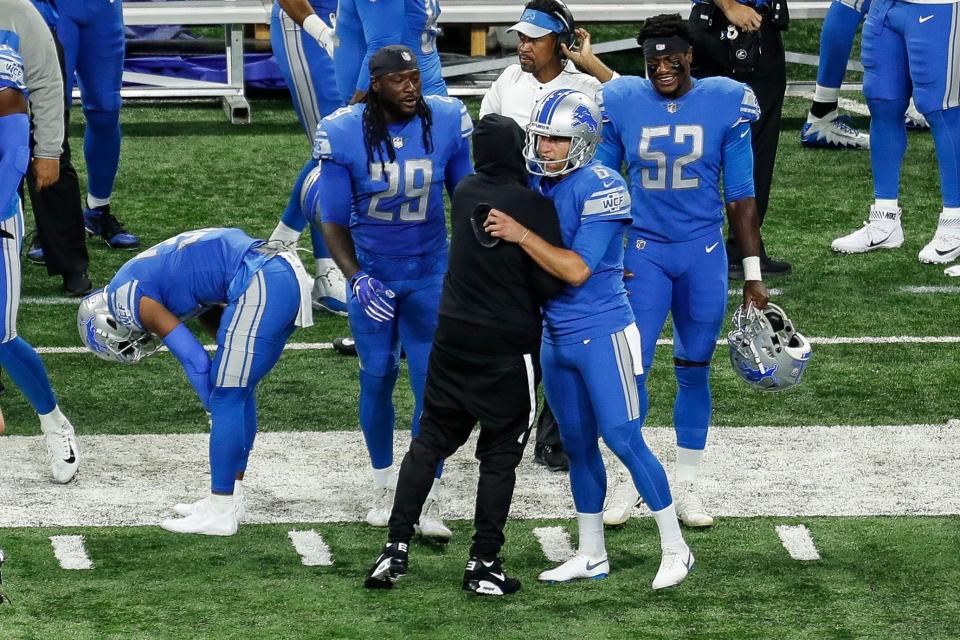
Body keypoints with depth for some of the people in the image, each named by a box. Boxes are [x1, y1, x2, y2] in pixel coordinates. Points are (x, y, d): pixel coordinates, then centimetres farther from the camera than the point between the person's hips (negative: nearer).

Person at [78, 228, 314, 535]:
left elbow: (194, 360, -2)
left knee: (227, 398, 0)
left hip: (261, 287, -9)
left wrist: (216, 410, 9)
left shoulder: (128, 295, 1)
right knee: (238, 392, 19)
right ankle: (231, 497, 28)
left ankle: (221, 512, 6)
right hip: (288, 272, 9)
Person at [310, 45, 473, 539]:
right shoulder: (344, 135, -18)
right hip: (372, 272, -1)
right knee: (377, 378, 7)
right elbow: (333, 220, -11)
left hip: (430, 272, 1)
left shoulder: (446, 122, -13)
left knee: (432, 382, -3)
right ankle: (384, 487, 26)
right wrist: (356, 279, -24)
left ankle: (427, 500, 3)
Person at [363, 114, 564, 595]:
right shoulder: (534, 205, -15)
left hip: (454, 336, 4)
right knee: (499, 454, 6)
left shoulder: (465, 194, 1)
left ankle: (396, 546, 6)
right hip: (509, 345, -4)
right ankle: (484, 563, 8)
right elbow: (550, 282, -16)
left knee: (431, 438, 13)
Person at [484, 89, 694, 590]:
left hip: (601, 332, -7)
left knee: (624, 439, -7)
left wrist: (521, 234, -25)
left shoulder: (600, 188, -17)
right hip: (556, 336, 8)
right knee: (577, 446, 14)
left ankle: (675, 549, 3)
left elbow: (577, 270, -23)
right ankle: (591, 555, 24)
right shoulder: (536, 184, 5)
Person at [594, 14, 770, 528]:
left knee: (694, 371, 7)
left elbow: (741, 197, 2)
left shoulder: (724, 104, -4)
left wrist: (752, 277, 2)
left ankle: (685, 487, 19)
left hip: (704, 253, 0)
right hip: (643, 250, 0)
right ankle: (630, 482, 10)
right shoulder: (622, 103, -3)